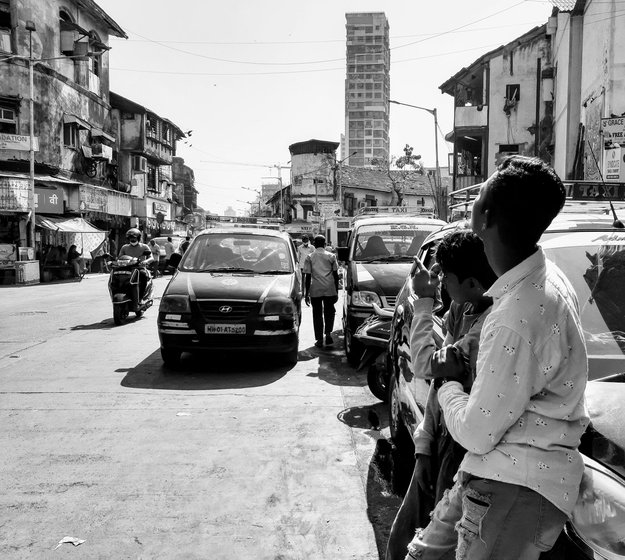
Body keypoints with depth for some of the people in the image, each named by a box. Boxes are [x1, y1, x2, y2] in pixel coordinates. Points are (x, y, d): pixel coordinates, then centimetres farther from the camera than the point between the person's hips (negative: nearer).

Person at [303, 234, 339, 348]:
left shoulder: (309, 258, 3)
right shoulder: (331, 256, 6)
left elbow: (308, 277, -1)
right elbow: (336, 275, 5)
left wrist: (306, 294, 4)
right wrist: (336, 291, 12)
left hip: (315, 290, 0)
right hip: (330, 289, 1)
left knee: (317, 314, 7)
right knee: (329, 312, 15)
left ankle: (319, 340, 7)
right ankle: (328, 333, -3)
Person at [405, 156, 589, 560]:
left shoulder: (519, 316, -31)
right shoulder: (545, 278, 1)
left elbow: (476, 433, -21)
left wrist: (449, 381, -3)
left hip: (515, 488, -9)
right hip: (493, 471, 9)